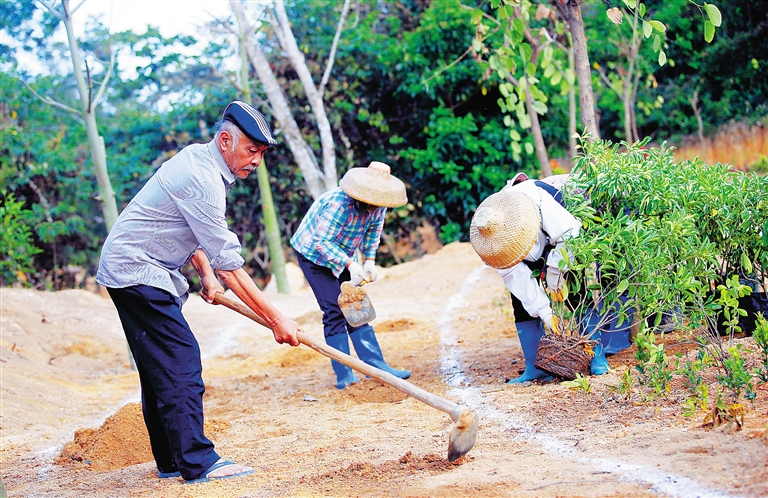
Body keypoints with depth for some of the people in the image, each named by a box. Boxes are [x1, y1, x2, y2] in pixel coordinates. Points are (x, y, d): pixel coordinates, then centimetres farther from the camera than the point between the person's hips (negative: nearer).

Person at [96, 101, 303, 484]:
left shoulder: (197, 158, 8)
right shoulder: (202, 180, -23)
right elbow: (229, 264, -24)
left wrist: (205, 274, 9)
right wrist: (275, 319, -21)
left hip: (125, 269, 10)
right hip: (137, 271, -10)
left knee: (160, 366, 11)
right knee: (181, 360, -13)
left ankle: (171, 460, 16)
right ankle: (198, 463, -15)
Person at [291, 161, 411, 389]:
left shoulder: (378, 206, -13)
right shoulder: (338, 204, -35)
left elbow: (373, 231, 4)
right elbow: (321, 242, -32)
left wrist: (369, 261, -8)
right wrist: (350, 265, -38)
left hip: (341, 256, 7)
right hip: (313, 254, -7)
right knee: (335, 311, -13)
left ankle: (377, 365, 6)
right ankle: (344, 376, -11)